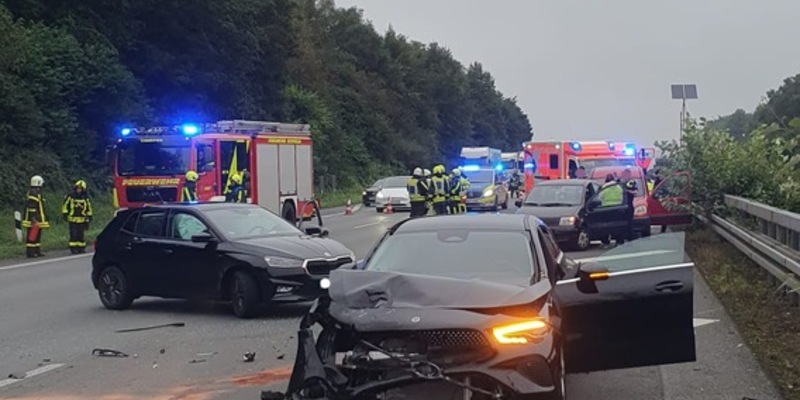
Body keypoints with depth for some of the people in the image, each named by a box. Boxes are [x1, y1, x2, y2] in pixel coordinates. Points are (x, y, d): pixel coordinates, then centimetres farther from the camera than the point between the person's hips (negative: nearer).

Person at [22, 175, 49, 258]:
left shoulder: (36, 192, 17)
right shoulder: (34, 193, -16)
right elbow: (31, 207, -23)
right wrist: (33, 218, -26)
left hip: (36, 220, 11)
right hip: (34, 220, -11)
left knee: (37, 236, 14)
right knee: (32, 236, -7)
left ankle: (37, 251, 19)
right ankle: (30, 252, -5)